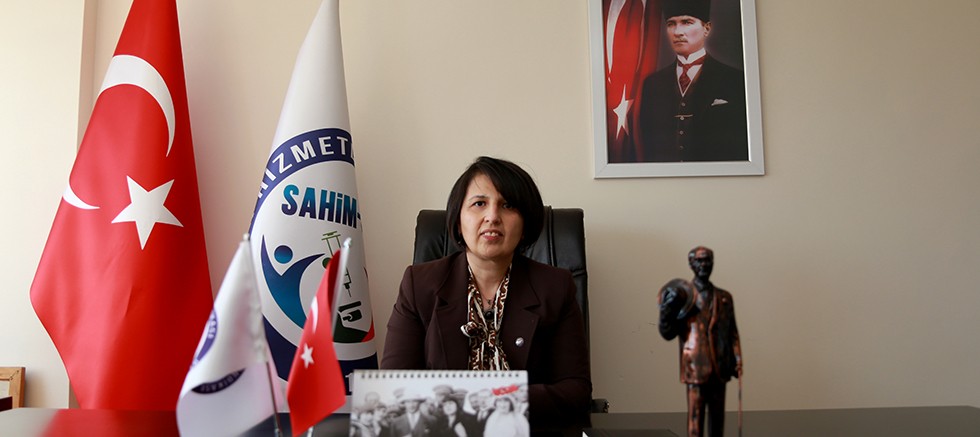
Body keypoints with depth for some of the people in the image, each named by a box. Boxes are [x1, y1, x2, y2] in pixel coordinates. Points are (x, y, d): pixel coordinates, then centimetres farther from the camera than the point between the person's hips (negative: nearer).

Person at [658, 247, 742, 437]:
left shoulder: (724, 297, 14)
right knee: (695, 414, -4)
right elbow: (667, 333, -3)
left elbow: (732, 331, 14)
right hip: (696, 367, -4)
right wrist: (666, 311, -20)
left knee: (717, 416, 9)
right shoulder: (681, 294, 1)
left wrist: (737, 358, 2)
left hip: (719, 368, 4)